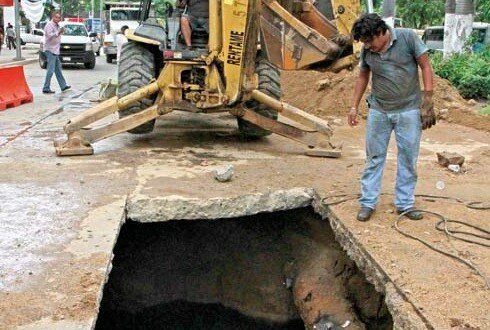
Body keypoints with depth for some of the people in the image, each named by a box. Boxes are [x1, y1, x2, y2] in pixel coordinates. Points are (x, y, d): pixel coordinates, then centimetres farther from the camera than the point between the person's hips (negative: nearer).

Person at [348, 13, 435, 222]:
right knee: (374, 157, 5)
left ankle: (405, 204, 16)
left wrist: (427, 99, -12)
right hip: (378, 111, 2)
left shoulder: (407, 37, -11)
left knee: (408, 159, 5)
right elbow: (363, 77, 12)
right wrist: (354, 107, 9)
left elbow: (425, 66, -8)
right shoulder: (367, 51, -1)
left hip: (409, 110, -2)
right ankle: (367, 203, 13)